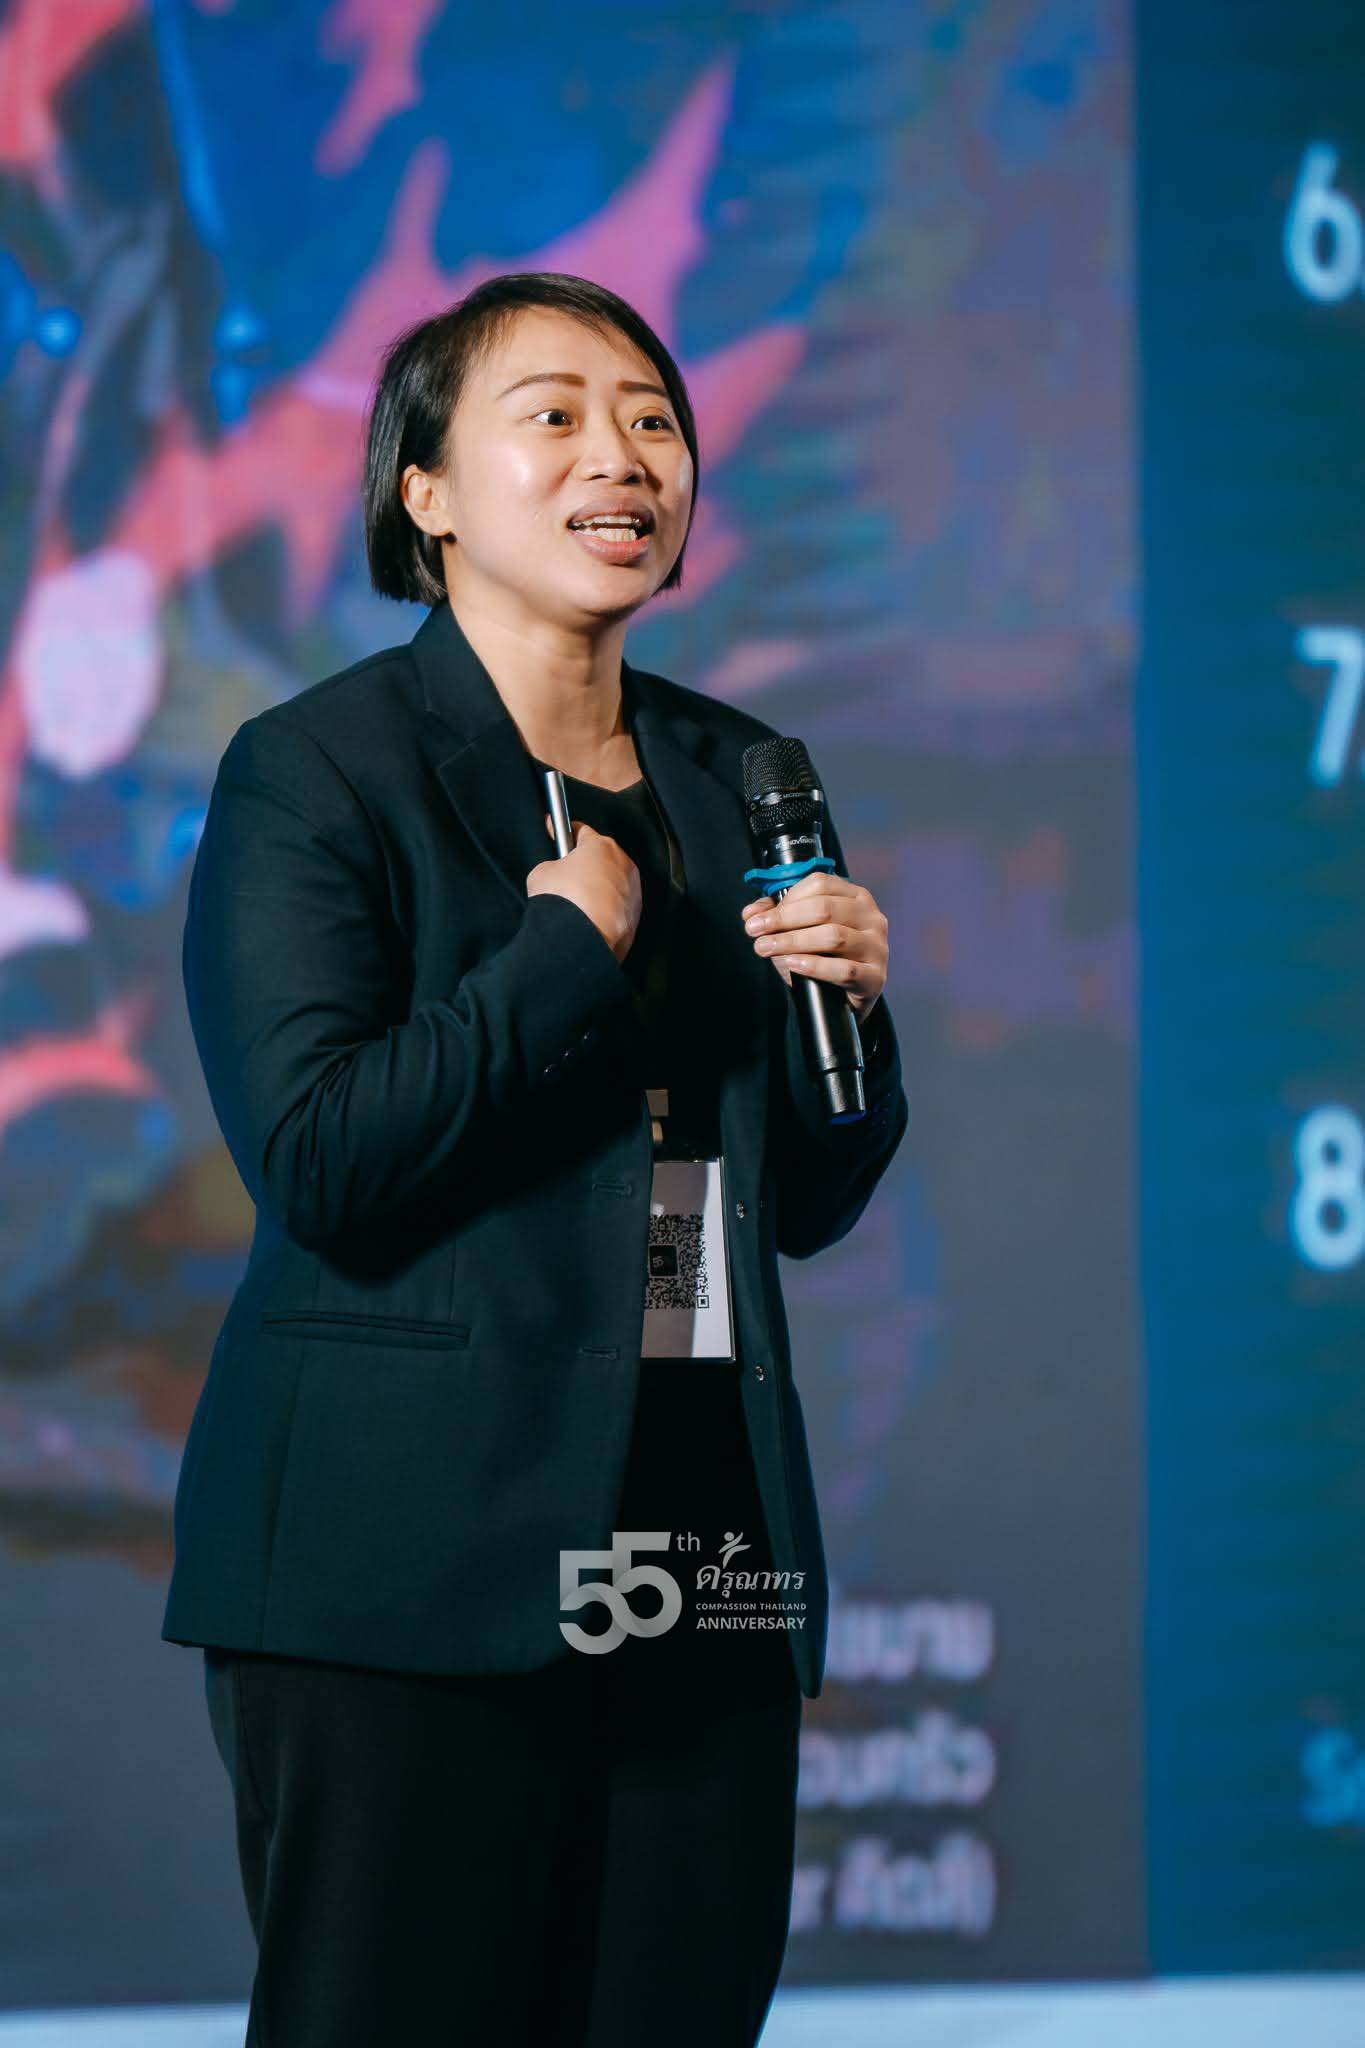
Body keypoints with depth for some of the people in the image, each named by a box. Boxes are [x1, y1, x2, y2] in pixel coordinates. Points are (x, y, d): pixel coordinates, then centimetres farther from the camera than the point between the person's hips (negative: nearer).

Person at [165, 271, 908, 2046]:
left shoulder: (738, 781, 15)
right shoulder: (313, 772, -3)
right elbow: (315, 1162, -14)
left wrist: (845, 1010, 0)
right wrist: (573, 952, -10)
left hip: (703, 1563, 6)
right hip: (412, 1570, -6)